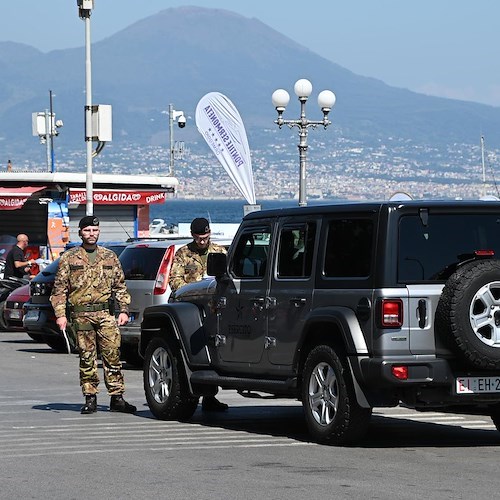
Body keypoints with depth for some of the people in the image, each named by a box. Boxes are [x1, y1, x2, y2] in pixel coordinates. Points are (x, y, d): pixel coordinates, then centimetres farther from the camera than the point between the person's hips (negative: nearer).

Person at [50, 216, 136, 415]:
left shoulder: (110, 257, 13)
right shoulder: (69, 258, 7)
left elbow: (120, 286, 16)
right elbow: (59, 289, 6)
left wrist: (124, 310, 6)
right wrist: (60, 314, -4)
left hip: (106, 313, 1)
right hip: (81, 314, -1)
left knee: (112, 355, -4)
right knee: (87, 358, 1)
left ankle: (117, 398, 0)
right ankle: (90, 398, 7)